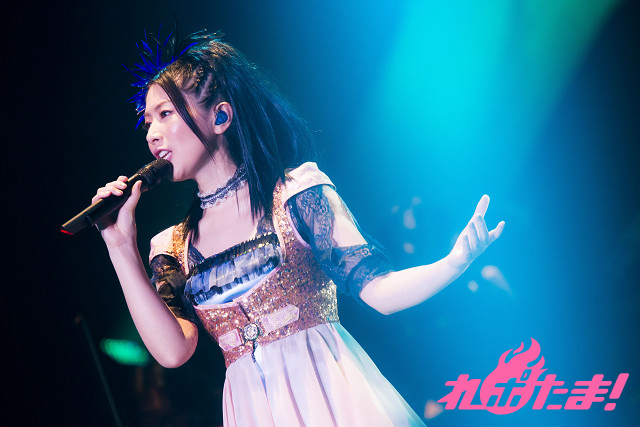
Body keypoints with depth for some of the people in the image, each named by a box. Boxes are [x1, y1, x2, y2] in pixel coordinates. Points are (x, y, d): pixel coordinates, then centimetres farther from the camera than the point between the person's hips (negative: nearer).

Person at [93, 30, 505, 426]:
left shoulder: (297, 192, -3)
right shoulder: (171, 249, 8)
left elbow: (380, 290, -8)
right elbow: (173, 350, -6)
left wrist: (455, 262, -25)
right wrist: (122, 246, -7)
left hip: (329, 392, -3)